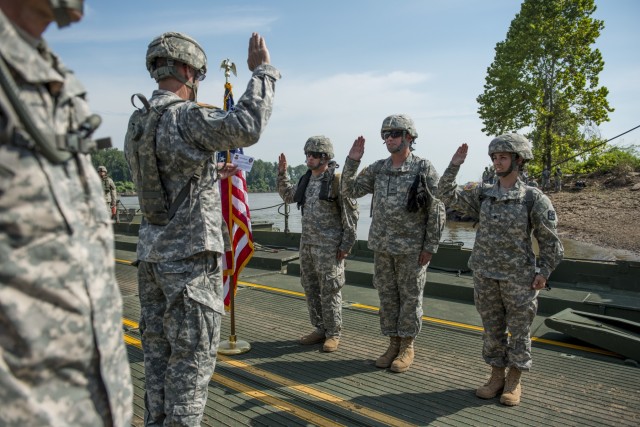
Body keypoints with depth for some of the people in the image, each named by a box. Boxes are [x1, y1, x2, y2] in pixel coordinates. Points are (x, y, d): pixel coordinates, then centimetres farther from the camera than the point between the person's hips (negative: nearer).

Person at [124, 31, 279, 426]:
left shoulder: (137, 124, 12)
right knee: (193, 354, 2)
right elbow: (246, 127, -32)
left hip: (152, 252, 9)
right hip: (190, 255, -8)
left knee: (158, 348, 17)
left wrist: (210, 173, 26)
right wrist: (263, 71, -20)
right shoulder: (187, 116, -15)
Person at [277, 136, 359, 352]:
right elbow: (288, 196, 25)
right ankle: (320, 329, 26)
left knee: (329, 290, 0)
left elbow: (351, 213, -12)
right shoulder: (307, 180, 10)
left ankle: (333, 334, 13)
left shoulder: (337, 180, -12)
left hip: (329, 245, -8)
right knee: (310, 288, 13)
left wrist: (347, 244, -14)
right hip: (307, 242, 8)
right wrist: (282, 173, 12)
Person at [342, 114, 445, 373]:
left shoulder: (424, 169, -8)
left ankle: (407, 348, 21)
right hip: (382, 247, 5)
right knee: (387, 296, 12)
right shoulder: (378, 169, 6)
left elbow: (436, 211, -9)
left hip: (412, 248, -5)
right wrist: (353, 160, -5)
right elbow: (350, 190, 7)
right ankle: (393, 344, 26)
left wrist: (430, 246, -11)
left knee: (410, 297, 7)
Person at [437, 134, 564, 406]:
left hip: (518, 277, -3)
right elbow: (447, 195, 0)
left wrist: (544, 272, -7)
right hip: (485, 275, 3)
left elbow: (549, 239, -3)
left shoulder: (533, 198, -7)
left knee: (519, 330, 9)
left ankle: (513, 382, 25)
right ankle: (496, 377, 28)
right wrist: (455, 165, -8)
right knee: (492, 329, 13)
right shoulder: (482, 195, 3)